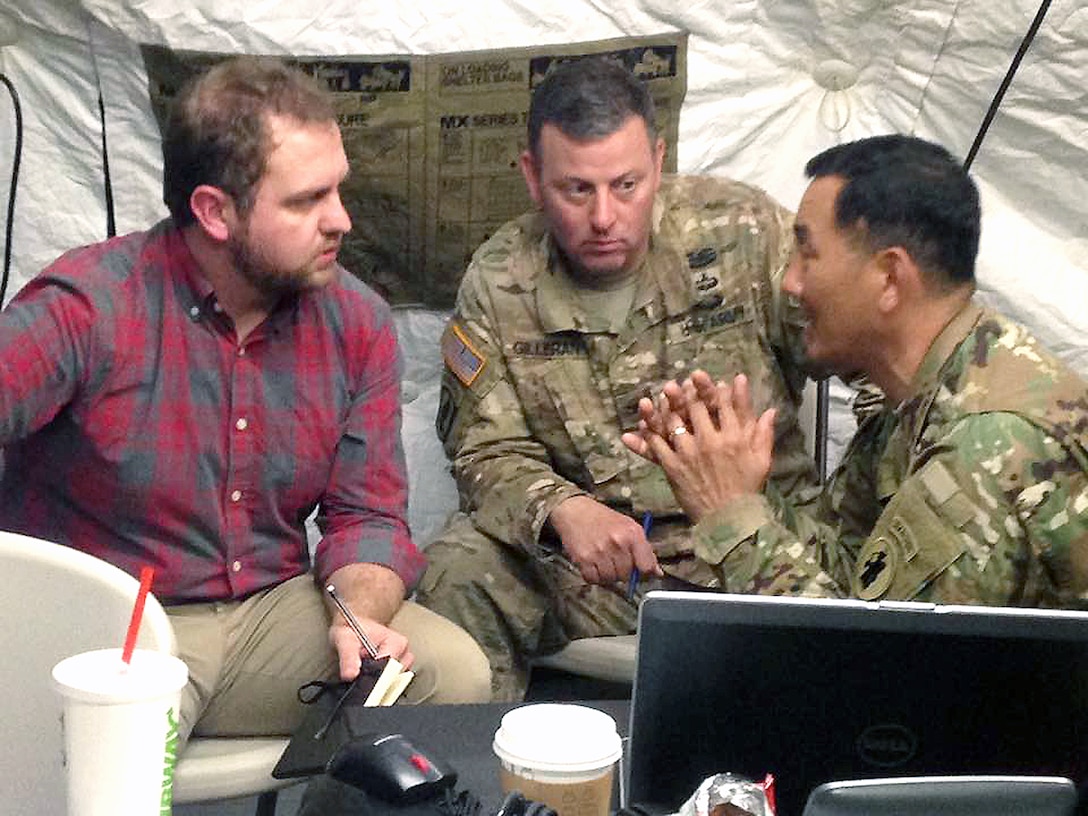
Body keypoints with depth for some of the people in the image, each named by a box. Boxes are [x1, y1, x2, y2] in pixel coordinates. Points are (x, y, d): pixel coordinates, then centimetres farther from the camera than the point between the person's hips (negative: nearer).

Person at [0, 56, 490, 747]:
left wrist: (359, 616, -18)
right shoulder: (87, 309, -15)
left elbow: (367, 513, 4)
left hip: (275, 611, 5)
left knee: (455, 673, -16)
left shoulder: (359, 324, 2)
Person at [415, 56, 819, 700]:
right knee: (455, 574, -25)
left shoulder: (745, 231, -6)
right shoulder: (497, 284, -2)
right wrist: (564, 509, -25)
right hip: (578, 552, 1)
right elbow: (489, 450, -3)